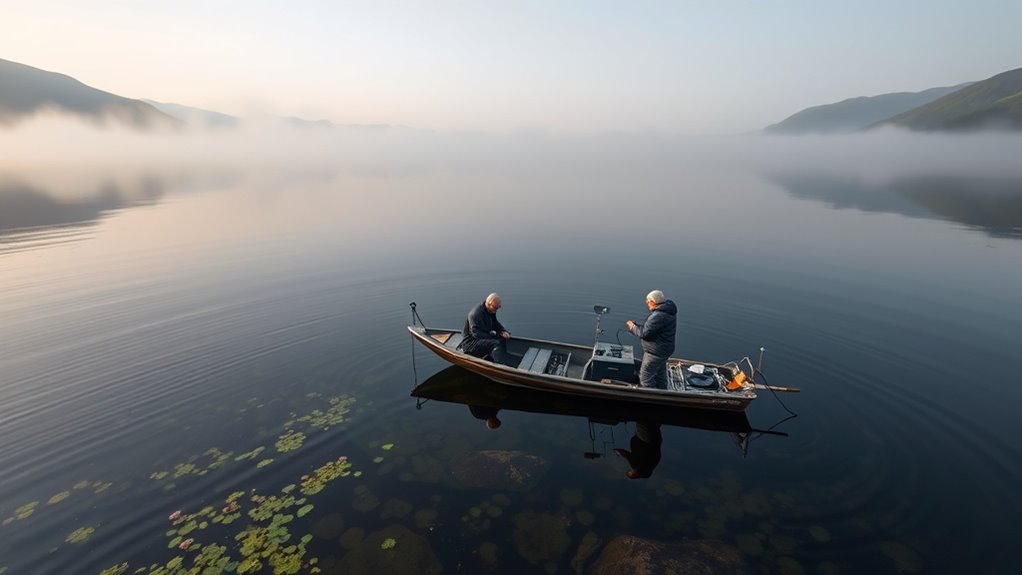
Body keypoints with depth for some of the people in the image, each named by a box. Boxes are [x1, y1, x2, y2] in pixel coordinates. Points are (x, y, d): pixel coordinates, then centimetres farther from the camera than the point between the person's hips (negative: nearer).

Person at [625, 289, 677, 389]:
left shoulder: (658, 316, -30)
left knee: (645, 377, 2)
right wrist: (636, 325, 5)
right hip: (664, 350, 10)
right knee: (660, 376, 25)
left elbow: (644, 333, -26)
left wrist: (633, 327, -9)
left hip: (655, 352, -10)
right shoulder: (667, 310, 3)